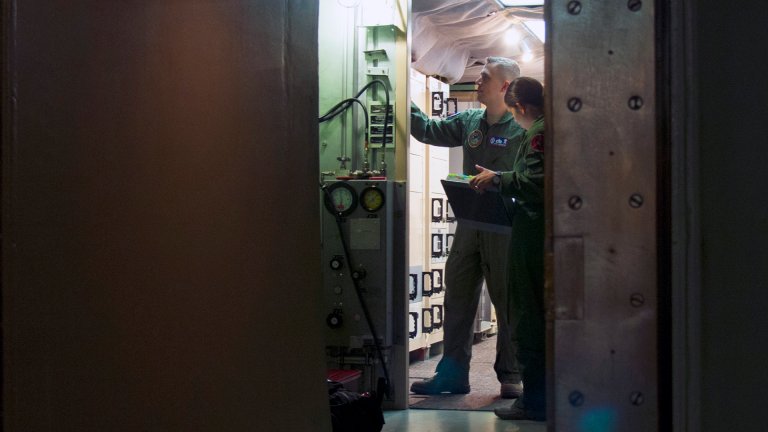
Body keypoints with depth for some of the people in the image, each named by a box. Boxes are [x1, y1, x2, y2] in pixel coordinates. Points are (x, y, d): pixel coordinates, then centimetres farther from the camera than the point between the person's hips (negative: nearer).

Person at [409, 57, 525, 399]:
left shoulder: (523, 128, -8)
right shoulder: (469, 122, 12)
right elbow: (428, 130, 16)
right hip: (469, 224, 7)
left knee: (509, 302, 3)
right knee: (457, 297, 8)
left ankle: (511, 376, 13)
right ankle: (452, 373, 16)